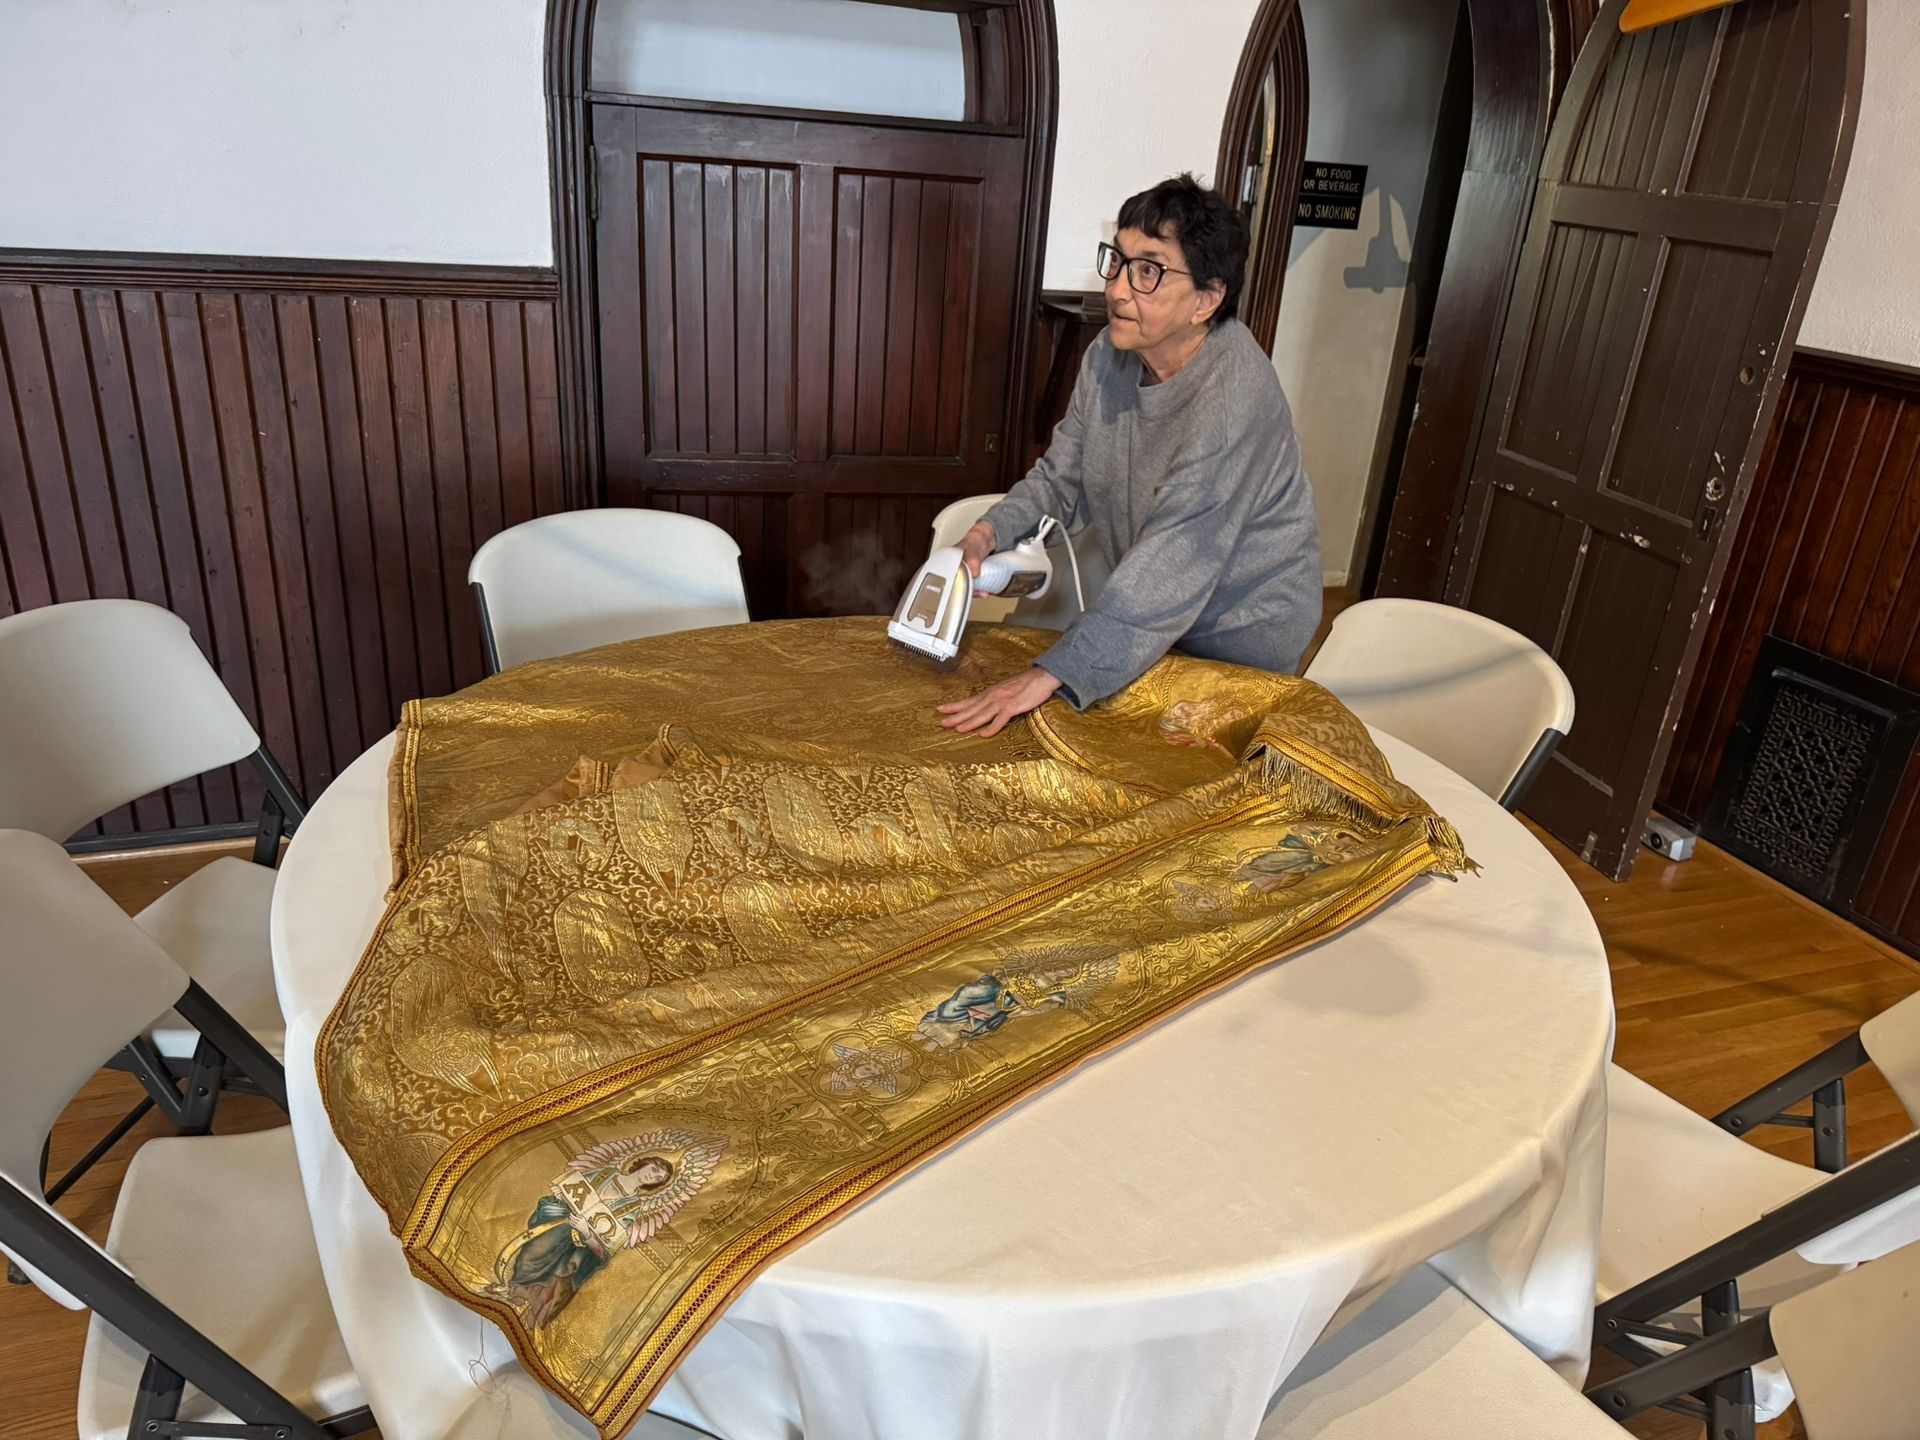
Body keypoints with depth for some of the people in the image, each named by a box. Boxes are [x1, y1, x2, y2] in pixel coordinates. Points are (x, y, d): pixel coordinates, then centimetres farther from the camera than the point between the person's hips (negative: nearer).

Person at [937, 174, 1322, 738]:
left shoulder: (1235, 399, -32)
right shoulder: (1110, 354, -7)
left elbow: (1173, 569, -38)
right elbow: (1060, 475, 2)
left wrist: (1048, 676, -43)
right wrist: (989, 532, -20)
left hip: (1236, 631, -6)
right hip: (1139, 597, 7)